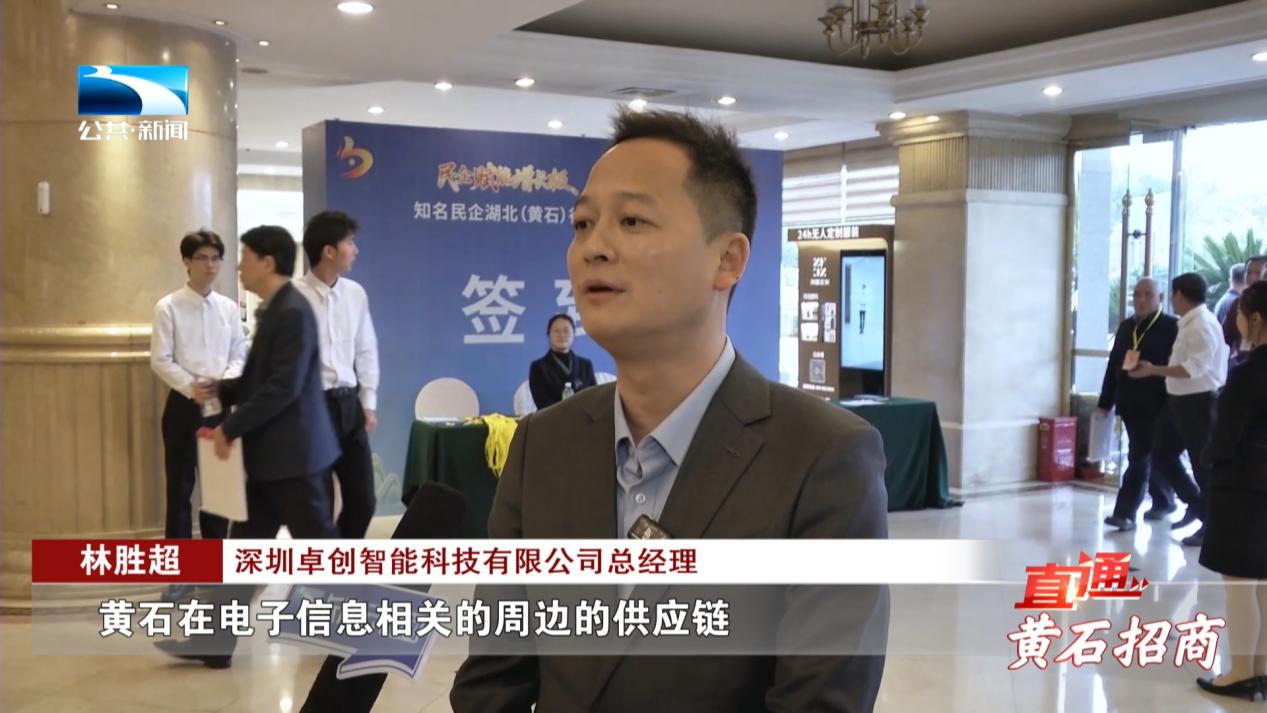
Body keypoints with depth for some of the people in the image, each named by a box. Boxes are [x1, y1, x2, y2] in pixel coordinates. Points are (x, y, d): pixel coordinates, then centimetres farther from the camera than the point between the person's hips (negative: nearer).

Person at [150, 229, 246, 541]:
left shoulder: (229, 308, 6)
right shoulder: (168, 307, -5)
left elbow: (240, 355, 7)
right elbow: (161, 360, -8)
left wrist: (225, 382, -12)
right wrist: (192, 386, -20)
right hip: (184, 405, -4)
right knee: (180, 485, 3)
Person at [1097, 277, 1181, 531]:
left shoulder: (1172, 327, -5)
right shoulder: (1125, 326, 13)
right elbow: (1113, 365, 14)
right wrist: (1106, 401, 13)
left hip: (1157, 404, -6)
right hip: (1130, 402, 6)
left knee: (1140, 458, -8)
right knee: (1150, 457, 16)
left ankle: (1125, 512, -10)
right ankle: (1164, 501, 33)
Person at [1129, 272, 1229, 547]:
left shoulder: (1202, 325, -18)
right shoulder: (1190, 323, 12)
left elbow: (1195, 368, -26)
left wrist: (1153, 370, -25)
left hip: (1199, 403, -10)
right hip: (1180, 401, 10)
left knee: (1203, 465, 1)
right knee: (1162, 455, 14)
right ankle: (1196, 505, 27)